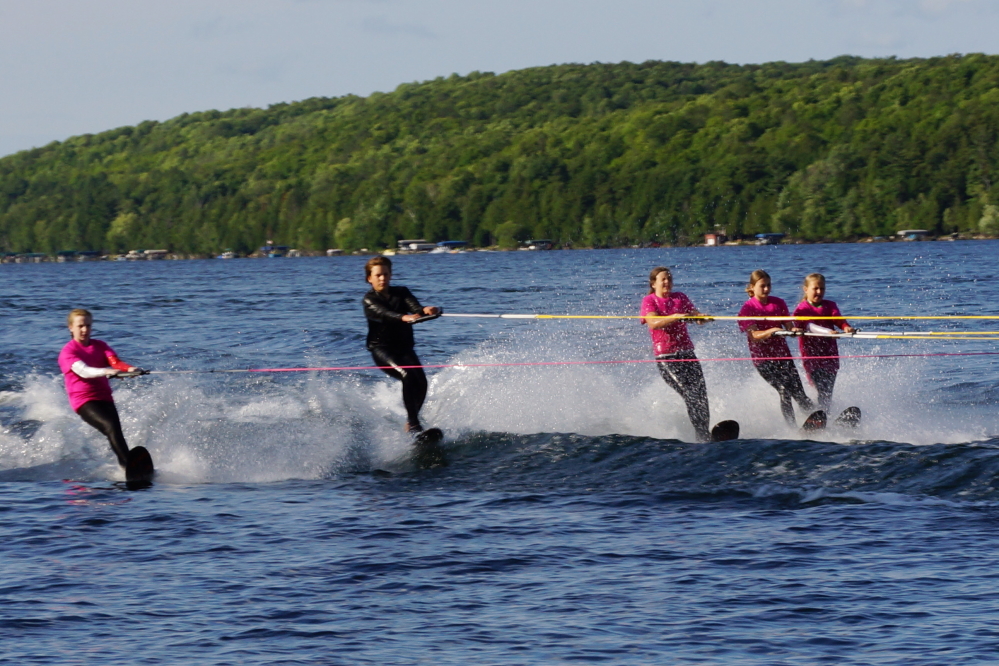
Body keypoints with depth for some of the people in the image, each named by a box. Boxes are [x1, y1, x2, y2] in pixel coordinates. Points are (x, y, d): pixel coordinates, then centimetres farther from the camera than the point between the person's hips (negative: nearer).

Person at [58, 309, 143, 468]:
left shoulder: (100, 346, 15)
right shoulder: (68, 352, -2)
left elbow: (115, 362, -4)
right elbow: (83, 371, -21)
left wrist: (129, 369, -27)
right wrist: (106, 372, -39)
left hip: (105, 398, 6)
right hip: (84, 401, -6)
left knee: (115, 430, -13)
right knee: (111, 426, -26)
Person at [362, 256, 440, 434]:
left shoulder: (401, 293, 8)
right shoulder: (370, 300, -4)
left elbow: (413, 306, -14)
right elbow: (383, 313, -26)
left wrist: (424, 311, -38)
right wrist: (403, 317, -46)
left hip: (404, 348, 5)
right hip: (382, 349, -5)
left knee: (421, 381, -15)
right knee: (408, 376, -27)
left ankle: (411, 420, 5)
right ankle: (413, 425, -28)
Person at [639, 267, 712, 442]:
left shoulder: (680, 297, 14)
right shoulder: (649, 301, 1)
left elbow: (695, 316, 3)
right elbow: (654, 323, -16)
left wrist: (702, 318, -21)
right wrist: (675, 317, -32)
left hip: (687, 352, 5)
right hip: (665, 356, -5)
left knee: (701, 393, -9)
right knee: (689, 394, -17)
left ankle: (705, 430, -3)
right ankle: (702, 435, -17)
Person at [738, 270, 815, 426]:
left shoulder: (778, 303, 9)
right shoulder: (748, 308, -4)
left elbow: (788, 327, 4)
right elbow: (754, 336, -15)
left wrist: (794, 330, -20)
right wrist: (771, 331, -34)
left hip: (783, 355, 4)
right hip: (763, 359, -4)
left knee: (799, 394, -5)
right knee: (784, 391, -17)